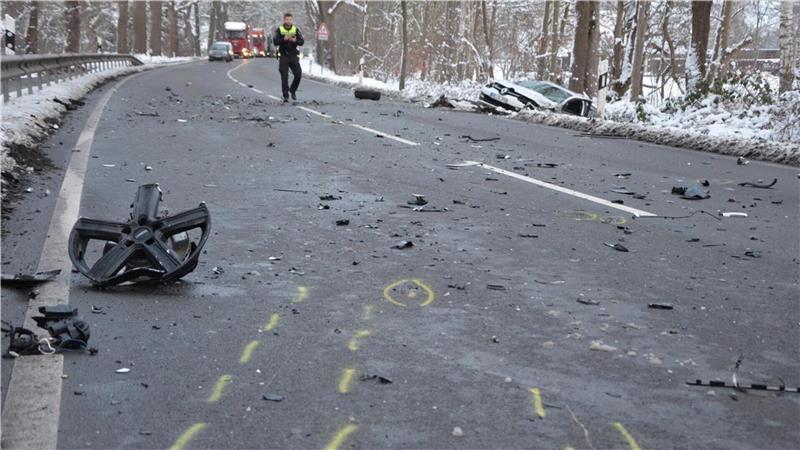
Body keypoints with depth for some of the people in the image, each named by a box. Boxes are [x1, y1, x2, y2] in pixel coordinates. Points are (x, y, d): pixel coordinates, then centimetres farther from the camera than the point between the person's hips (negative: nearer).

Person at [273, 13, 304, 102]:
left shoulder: (296, 29, 6)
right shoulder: (279, 30, 1)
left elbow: (302, 41, -2)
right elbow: (275, 41, -11)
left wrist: (295, 40, -22)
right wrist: (284, 39, -27)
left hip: (294, 56, 2)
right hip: (283, 56, -2)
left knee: (298, 74, -6)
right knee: (284, 76, -6)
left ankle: (293, 90, 18)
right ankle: (285, 96, -2)